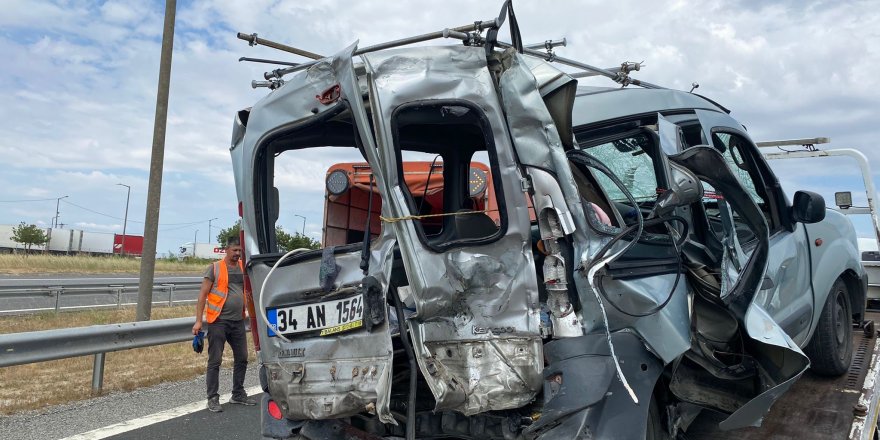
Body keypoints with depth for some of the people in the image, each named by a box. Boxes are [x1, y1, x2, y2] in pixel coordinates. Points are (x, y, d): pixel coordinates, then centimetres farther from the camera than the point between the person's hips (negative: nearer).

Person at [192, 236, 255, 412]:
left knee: (242, 358, 12)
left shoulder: (244, 268, 9)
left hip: (238, 322, 5)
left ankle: (238, 394, 26)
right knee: (215, 361, 0)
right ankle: (213, 399, 11)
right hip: (218, 321, -5)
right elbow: (202, 295, -6)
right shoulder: (215, 268, -5)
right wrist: (198, 321, -11)